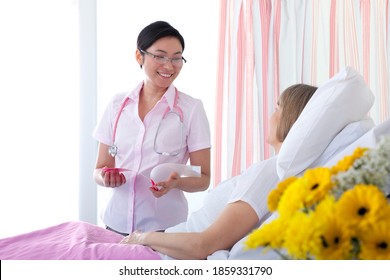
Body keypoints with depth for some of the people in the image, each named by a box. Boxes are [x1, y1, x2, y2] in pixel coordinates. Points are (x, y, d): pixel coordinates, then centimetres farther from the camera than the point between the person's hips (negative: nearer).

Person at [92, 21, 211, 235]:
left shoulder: (191, 108, -5)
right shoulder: (117, 105, 4)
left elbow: (203, 179, -3)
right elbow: (100, 168, 8)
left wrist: (177, 182, -23)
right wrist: (106, 177, -13)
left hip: (165, 226, -2)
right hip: (117, 224, 3)